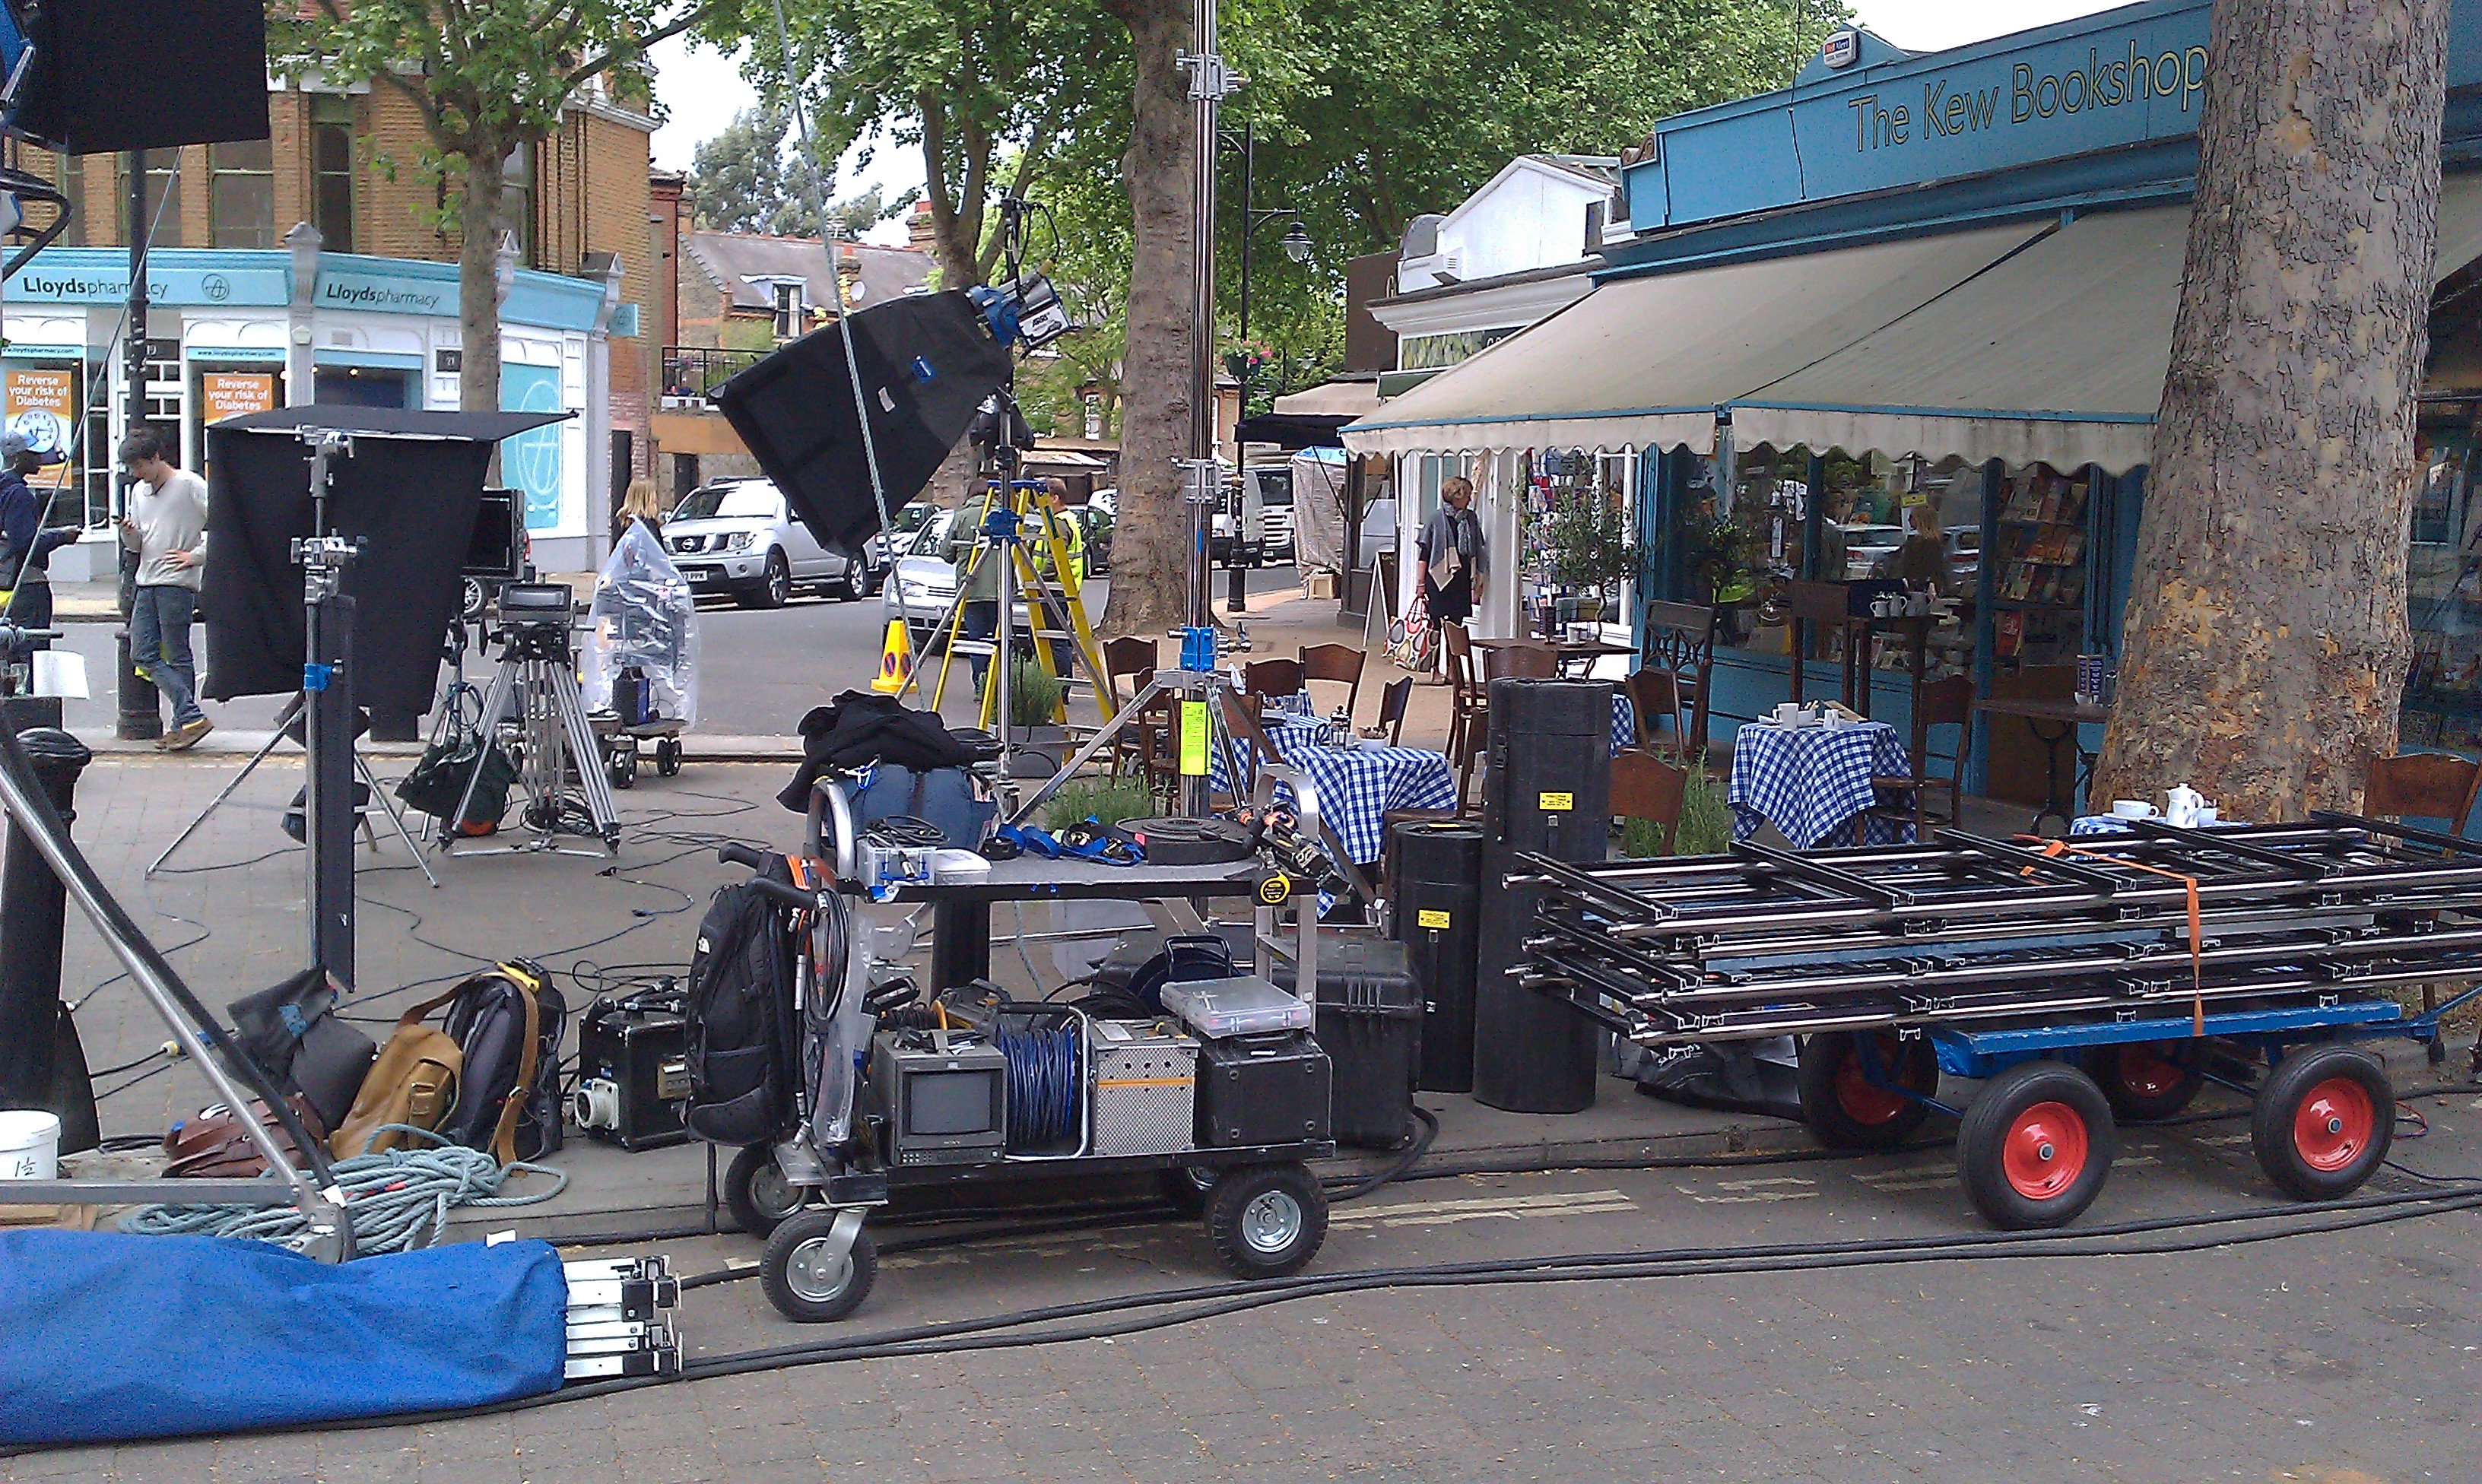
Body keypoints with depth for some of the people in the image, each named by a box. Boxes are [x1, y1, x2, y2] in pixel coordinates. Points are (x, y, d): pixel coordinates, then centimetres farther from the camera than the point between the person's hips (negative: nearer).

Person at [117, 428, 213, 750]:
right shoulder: (139, 491, 18)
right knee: (142, 654, -2)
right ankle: (191, 716, -2)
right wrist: (129, 534, 1)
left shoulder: (190, 485, -4)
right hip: (147, 583, 8)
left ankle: (186, 721, 0)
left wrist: (195, 556, -12)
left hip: (178, 582, -8)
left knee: (177, 657, -5)